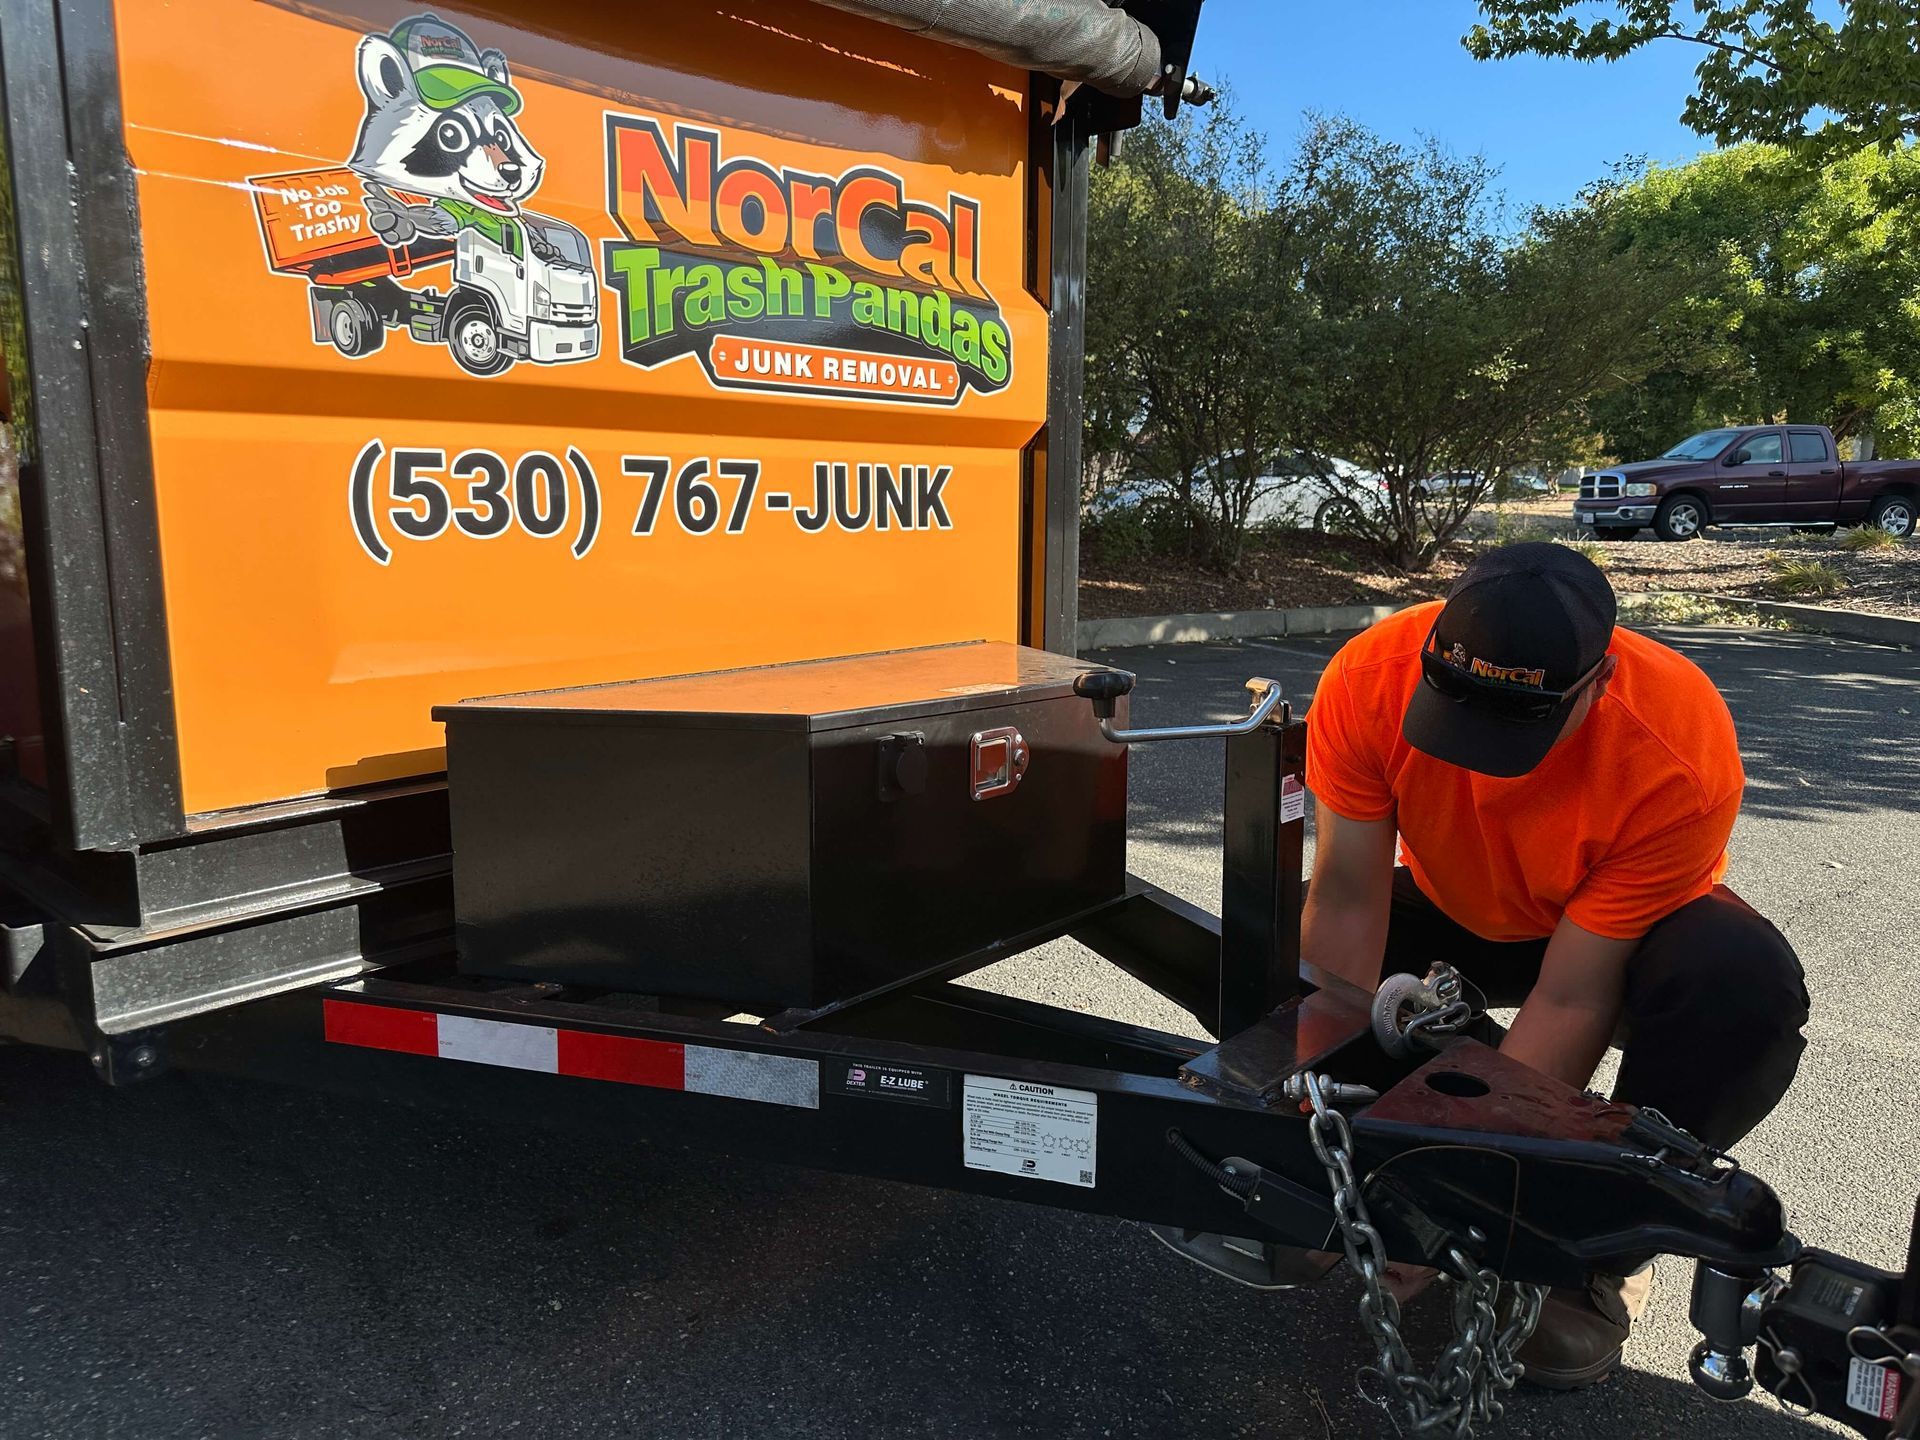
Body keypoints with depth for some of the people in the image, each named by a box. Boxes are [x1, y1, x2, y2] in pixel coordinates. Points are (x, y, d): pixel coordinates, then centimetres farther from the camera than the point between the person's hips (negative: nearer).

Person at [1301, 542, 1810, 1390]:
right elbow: (1349, 904, -28)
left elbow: (1570, 998, -32)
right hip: (1450, 904, 2)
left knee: (1747, 990, -35)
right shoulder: (1370, 679, -31)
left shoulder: (1682, 757, -36)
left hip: (1621, 928, -1)